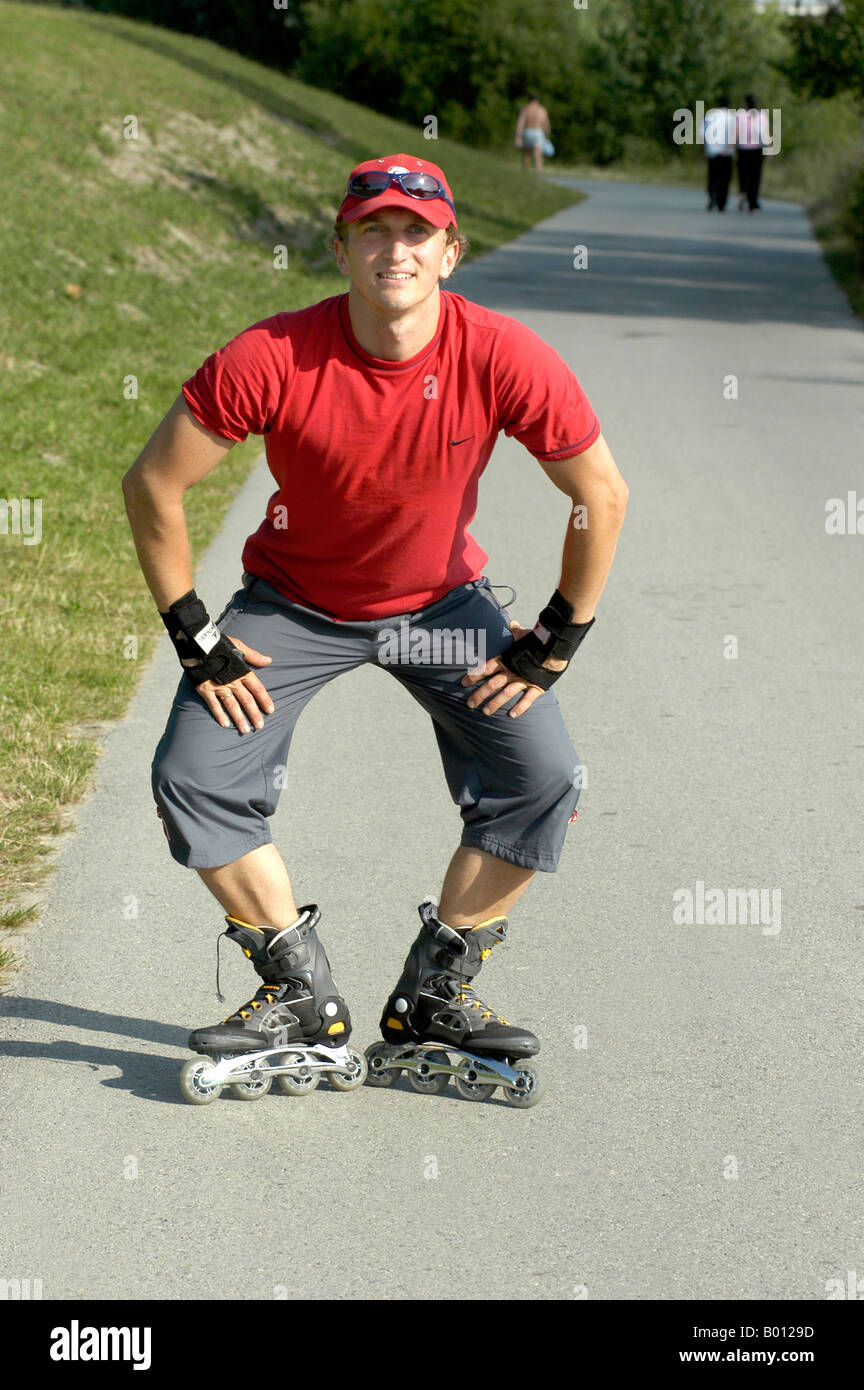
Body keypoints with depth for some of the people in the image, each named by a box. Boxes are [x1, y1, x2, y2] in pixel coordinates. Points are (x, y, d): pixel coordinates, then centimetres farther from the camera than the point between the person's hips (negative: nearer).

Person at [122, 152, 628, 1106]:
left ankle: (432, 994, 5)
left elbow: (603, 493, -10)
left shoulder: (504, 358, -24)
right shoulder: (270, 359, -27)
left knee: (542, 780, -13)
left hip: (442, 600, 1)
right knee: (192, 778, -15)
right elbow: (153, 484, -15)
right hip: (291, 601, 0)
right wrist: (193, 637, -13)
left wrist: (559, 639, -8)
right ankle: (305, 996, 2)